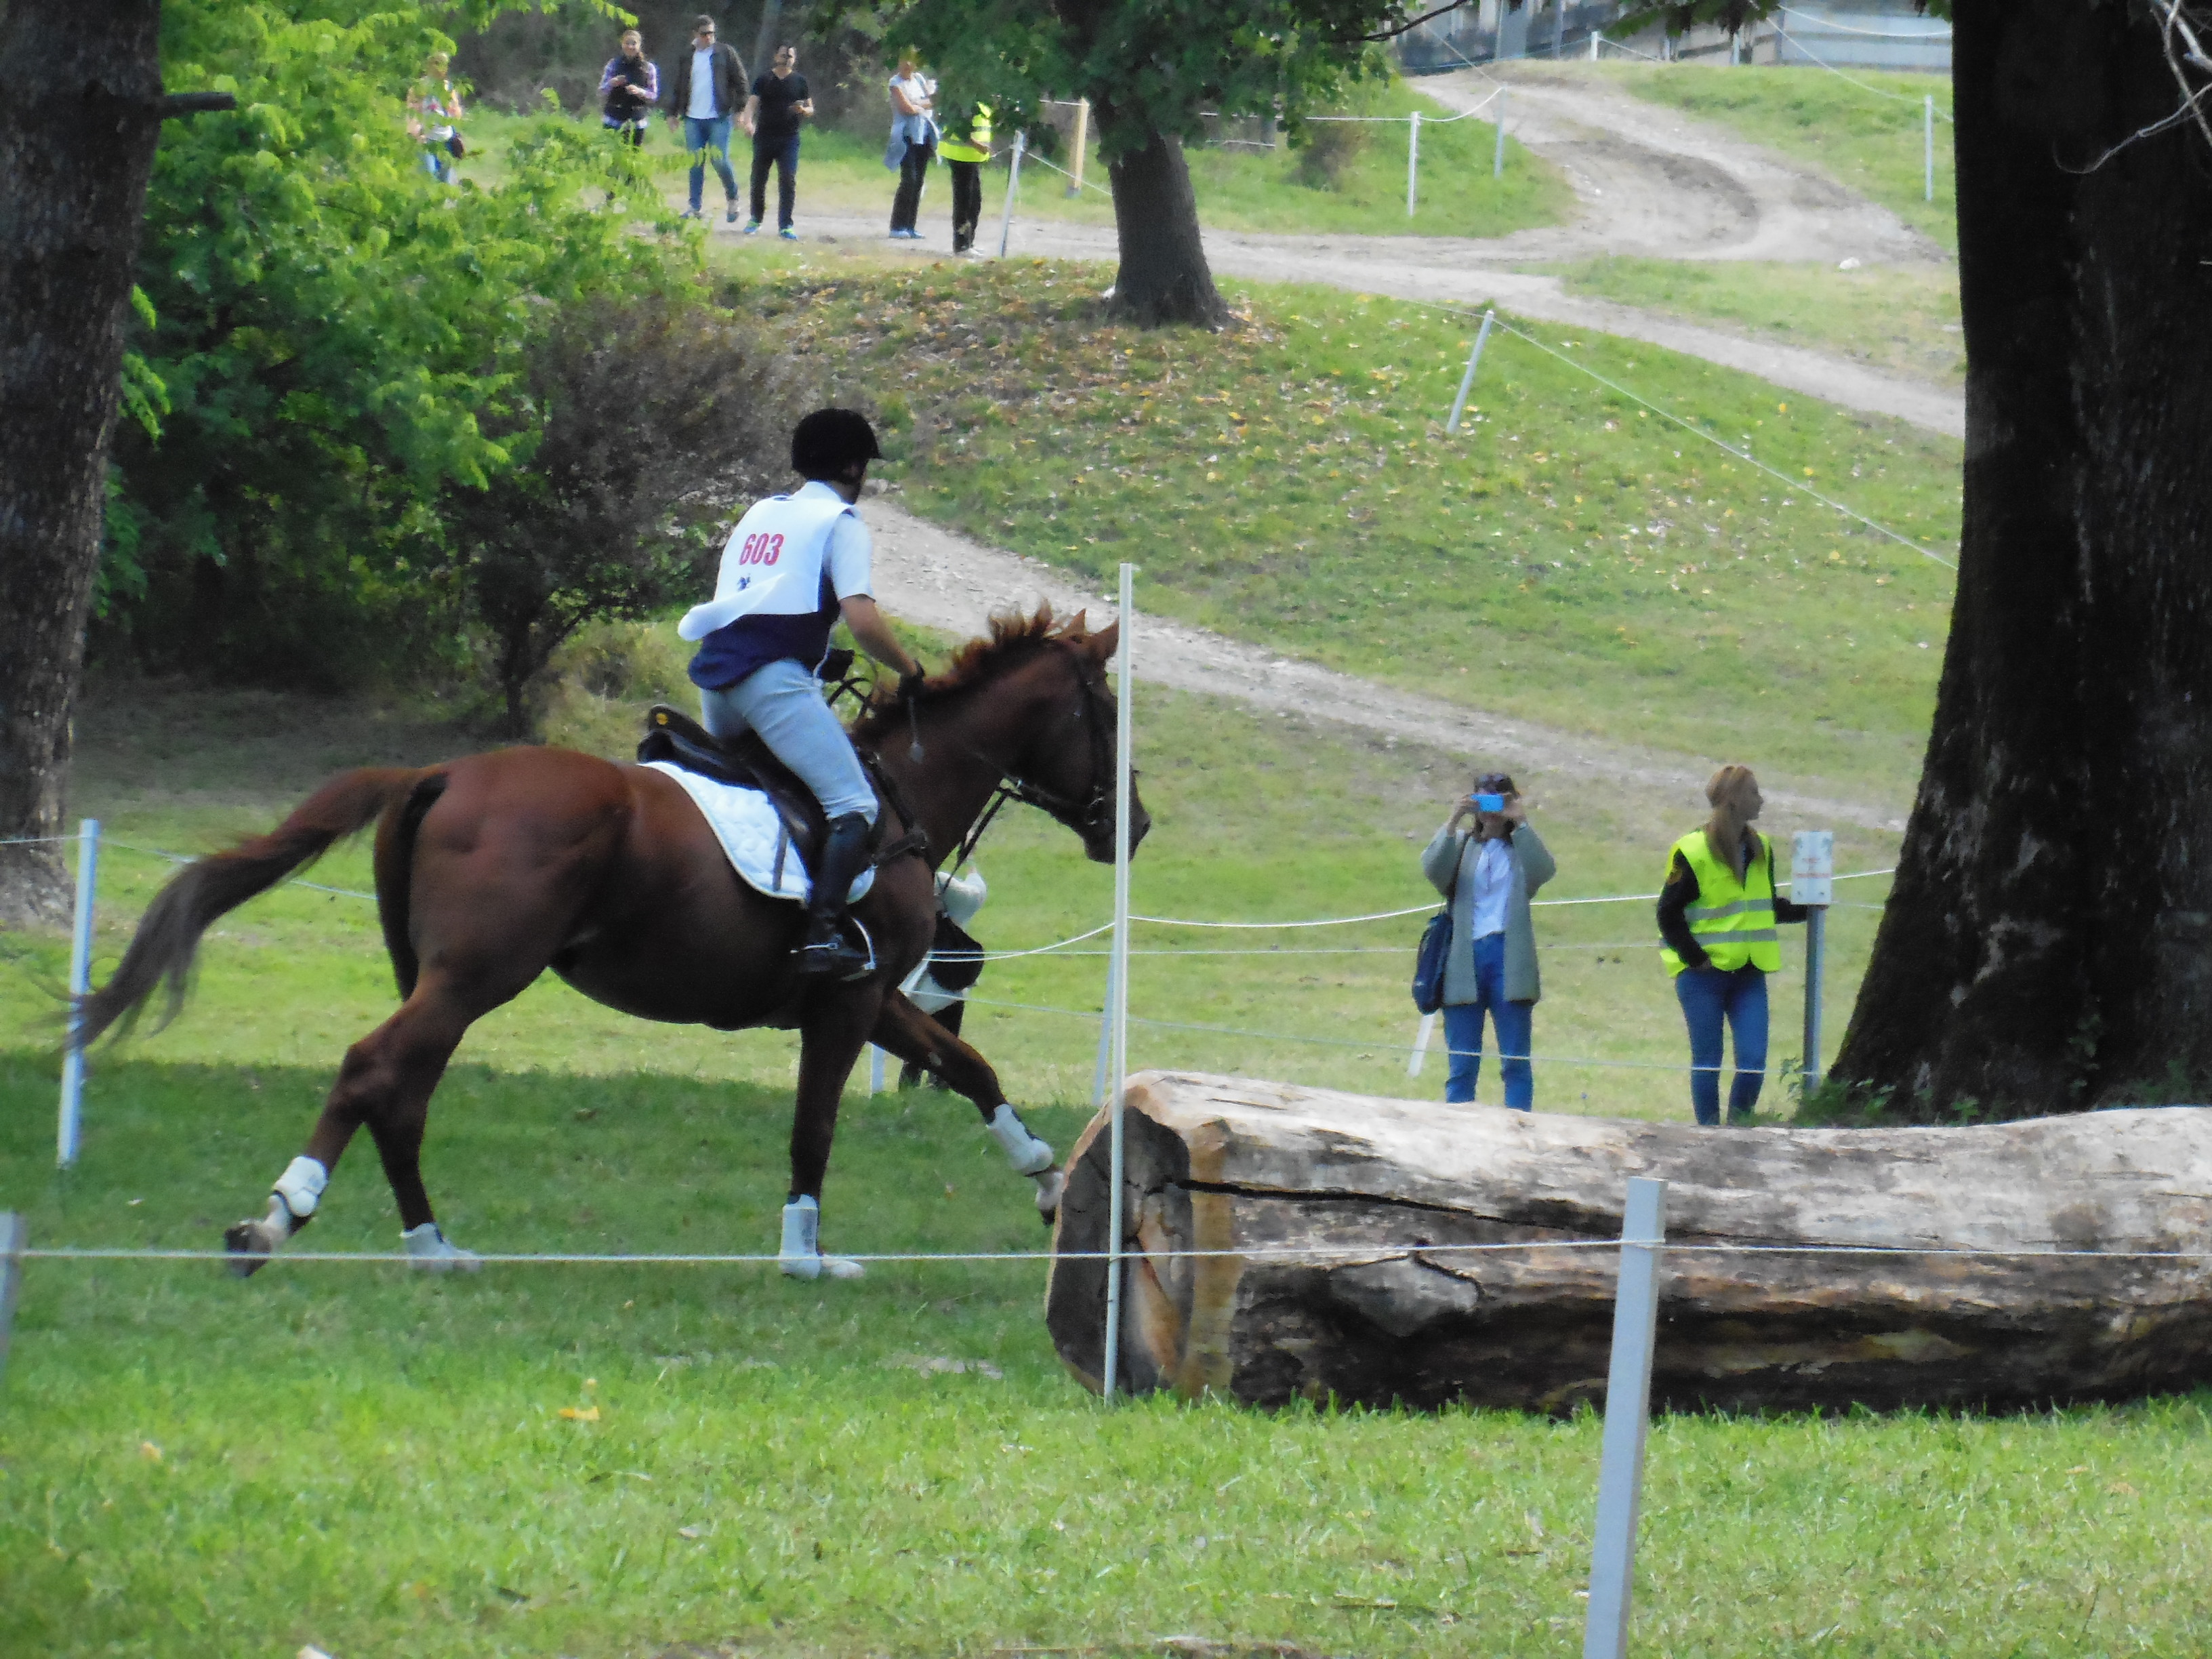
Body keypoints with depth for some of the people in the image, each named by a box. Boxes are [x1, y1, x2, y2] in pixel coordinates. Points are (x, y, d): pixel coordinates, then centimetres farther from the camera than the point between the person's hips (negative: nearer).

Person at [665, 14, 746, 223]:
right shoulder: (686, 58, 12)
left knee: (720, 159, -10)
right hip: (693, 119, 4)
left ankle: (733, 198, 12)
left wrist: (739, 109, -5)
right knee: (695, 164, 4)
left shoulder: (726, 54, 3)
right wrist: (673, 113, 12)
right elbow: (677, 87, 17)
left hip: (719, 118, -4)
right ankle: (696, 208, 9)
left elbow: (740, 81, 2)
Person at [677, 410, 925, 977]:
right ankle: (824, 932, -30)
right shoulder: (840, 522, 2)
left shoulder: (761, 512, 24)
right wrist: (910, 671, 5)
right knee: (853, 806, -12)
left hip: (715, 677, 8)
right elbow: (862, 620, -10)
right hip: (773, 676, -8)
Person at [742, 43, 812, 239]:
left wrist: (803, 110, -12)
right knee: (758, 179, 6)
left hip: (789, 139, 0)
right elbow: (752, 103, -2)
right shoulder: (764, 81, 6)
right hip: (764, 138, 0)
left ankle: (785, 226, -5)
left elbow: (811, 109, 13)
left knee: (788, 181, -9)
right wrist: (748, 122, -22)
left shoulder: (800, 82, 9)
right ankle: (755, 219, 24)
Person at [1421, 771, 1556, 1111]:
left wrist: (1520, 822, -12)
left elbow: (1544, 870, -8)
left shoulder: (1522, 847, 13)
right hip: (1465, 962, 1)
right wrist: (1453, 821, -13)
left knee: (1516, 1064, -1)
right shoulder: (1461, 845, 15)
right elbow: (1433, 870, -4)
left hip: (1509, 959, -1)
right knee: (1462, 1068, 2)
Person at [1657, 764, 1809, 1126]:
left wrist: (1805, 909, 7)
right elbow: (1669, 914, -7)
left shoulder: (1760, 849, 11)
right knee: (1707, 1062, 1)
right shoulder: (1693, 852, -10)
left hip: (1748, 973, 5)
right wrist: (1695, 957, -12)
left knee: (1754, 1062, -2)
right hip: (1704, 974, -5)